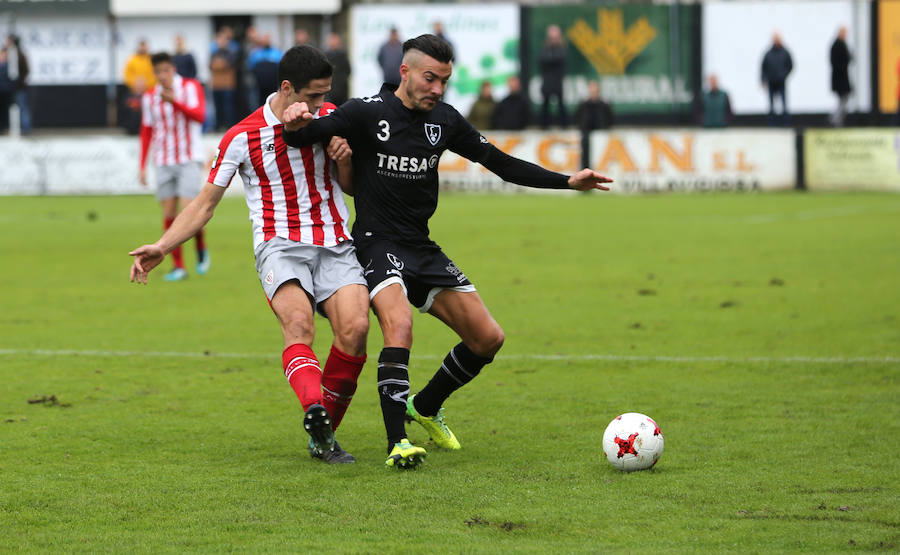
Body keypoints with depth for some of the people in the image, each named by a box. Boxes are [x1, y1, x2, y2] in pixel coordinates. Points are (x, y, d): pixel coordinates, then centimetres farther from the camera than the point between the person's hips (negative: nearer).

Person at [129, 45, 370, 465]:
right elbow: (205, 203, 6)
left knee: (355, 327, -22)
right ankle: (314, 406, -58)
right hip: (280, 245, -3)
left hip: (334, 246, 3)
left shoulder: (330, 118, 9)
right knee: (298, 322, -32)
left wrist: (345, 159, -3)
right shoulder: (243, 137, -1)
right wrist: (161, 247, -4)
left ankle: (324, 435, -7)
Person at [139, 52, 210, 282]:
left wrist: (174, 101, -33)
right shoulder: (150, 97, 6)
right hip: (164, 163, 4)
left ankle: (201, 248, 11)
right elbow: (146, 132, 15)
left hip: (190, 159, -4)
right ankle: (178, 267, 7)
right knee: (169, 215, 0)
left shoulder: (191, 87, -4)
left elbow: (200, 116, -20)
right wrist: (142, 166, 10)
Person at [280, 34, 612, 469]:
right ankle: (398, 443, -33)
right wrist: (295, 127, -40)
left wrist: (568, 182, 3)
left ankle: (426, 407, 26)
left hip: (423, 251, 6)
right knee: (399, 324, -32)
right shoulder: (367, 112, -9)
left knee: (488, 339, 2)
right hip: (377, 245, -6)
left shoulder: (445, 120, 6)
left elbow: (502, 164, 11)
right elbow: (306, 137, -14)